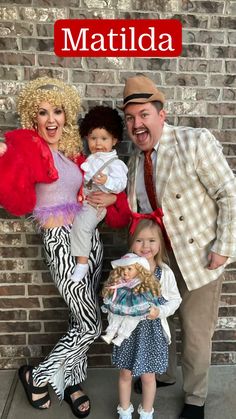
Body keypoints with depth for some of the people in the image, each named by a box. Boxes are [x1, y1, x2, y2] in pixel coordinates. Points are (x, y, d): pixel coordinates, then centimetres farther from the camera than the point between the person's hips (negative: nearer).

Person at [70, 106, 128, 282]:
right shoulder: (90, 159, 14)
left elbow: (121, 183, -22)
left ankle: (82, 263, -15)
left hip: (96, 204, -9)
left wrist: (106, 181, -36)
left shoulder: (114, 163, -10)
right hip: (82, 200, 9)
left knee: (81, 224, -24)